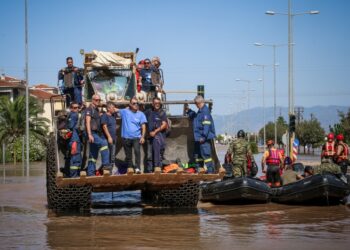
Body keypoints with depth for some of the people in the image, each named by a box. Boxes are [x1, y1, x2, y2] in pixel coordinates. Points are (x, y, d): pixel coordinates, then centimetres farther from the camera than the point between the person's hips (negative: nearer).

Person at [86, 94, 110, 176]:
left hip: (97, 133, 9)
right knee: (103, 143, -27)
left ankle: (91, 172, 10)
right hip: (92, 133, -9)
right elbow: (88, 122, -14)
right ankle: (105, 164, -31)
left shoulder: (97, 110, 20)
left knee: (93, 155, 8)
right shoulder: (89, 109, -5)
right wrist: (89, 135, -23)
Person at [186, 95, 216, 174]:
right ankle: (198, 169, 26)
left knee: (206, 154, -11)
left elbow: (206, 125, -22)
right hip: (198, 138, 11)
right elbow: (194, 116, 39)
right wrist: (188, 111, 27)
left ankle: (210, 170, -10)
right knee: (197, 154, 17)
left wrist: (203, 136, -24)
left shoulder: (205, 111, -15)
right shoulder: (200, 111, 17)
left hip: (204, 138, -11)